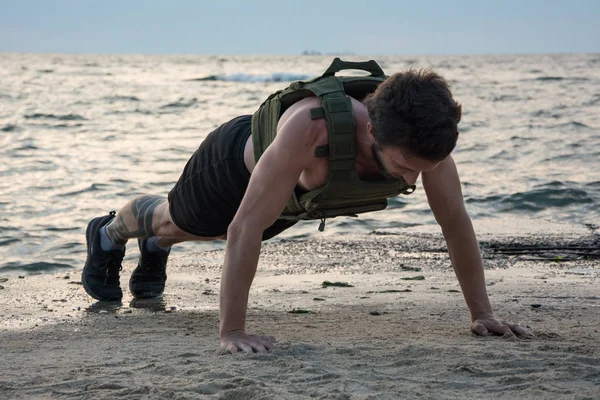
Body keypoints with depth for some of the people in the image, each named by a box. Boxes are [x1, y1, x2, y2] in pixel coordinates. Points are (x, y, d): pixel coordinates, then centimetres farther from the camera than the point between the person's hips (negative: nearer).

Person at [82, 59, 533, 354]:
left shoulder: (424, 134, -39)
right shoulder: (310, 128, -54)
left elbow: (456, 222, -24)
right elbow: (245, 228, -48)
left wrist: (482, 312, -20)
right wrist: (232, 331, -46)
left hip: (299, 194, 4)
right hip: (240, 160, -4)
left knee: (201, 232, 35)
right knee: (175, 221, 29)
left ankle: (155, 249, 67)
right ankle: (109, 234, 62)